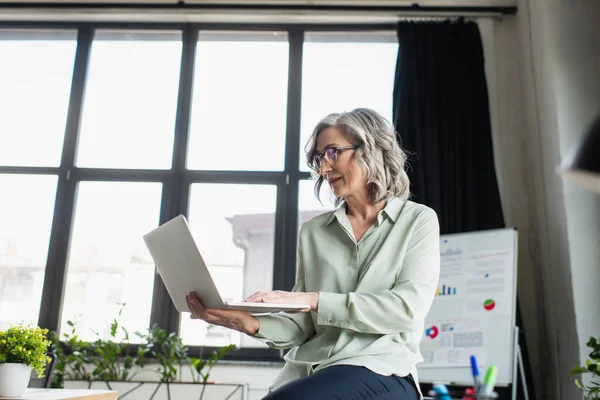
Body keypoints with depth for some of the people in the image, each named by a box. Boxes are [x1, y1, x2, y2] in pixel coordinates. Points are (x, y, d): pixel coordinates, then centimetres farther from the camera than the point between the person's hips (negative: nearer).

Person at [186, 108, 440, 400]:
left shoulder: (418, 220, 5)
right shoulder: (313, 231, 15)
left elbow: (408, 308, -9)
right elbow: (302, 326, 9)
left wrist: (313, 300, -14)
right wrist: (251, 323, -11)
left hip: (380, 373, -3)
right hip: (306, 374, 4)